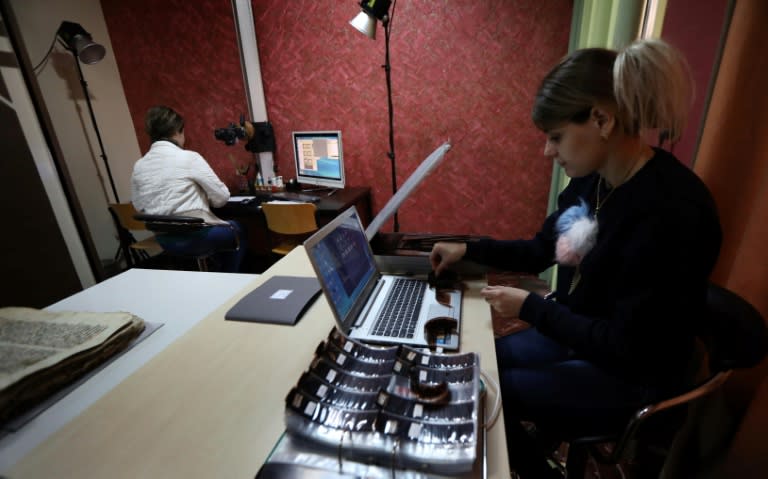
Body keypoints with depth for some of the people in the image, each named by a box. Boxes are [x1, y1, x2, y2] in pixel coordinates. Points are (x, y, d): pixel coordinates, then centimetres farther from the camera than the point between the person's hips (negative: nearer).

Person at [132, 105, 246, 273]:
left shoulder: (138, 166, 3)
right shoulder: (189, 158, -14)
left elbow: (139, 207, 13)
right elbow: (222, 197, -10)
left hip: (164, 240, 6)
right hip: (194, 236, -6)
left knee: (223, 227, 31)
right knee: (236, 230, 23)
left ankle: (220, 274, 42)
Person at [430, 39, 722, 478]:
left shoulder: (670, 211, -30)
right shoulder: (593, 179, -5)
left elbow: (626, 347, -26)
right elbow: (539, 251, 6)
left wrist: (530, 307, -21)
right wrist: (467, 250, -3)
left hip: (629, 377, -7)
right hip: (579, 336, 7)